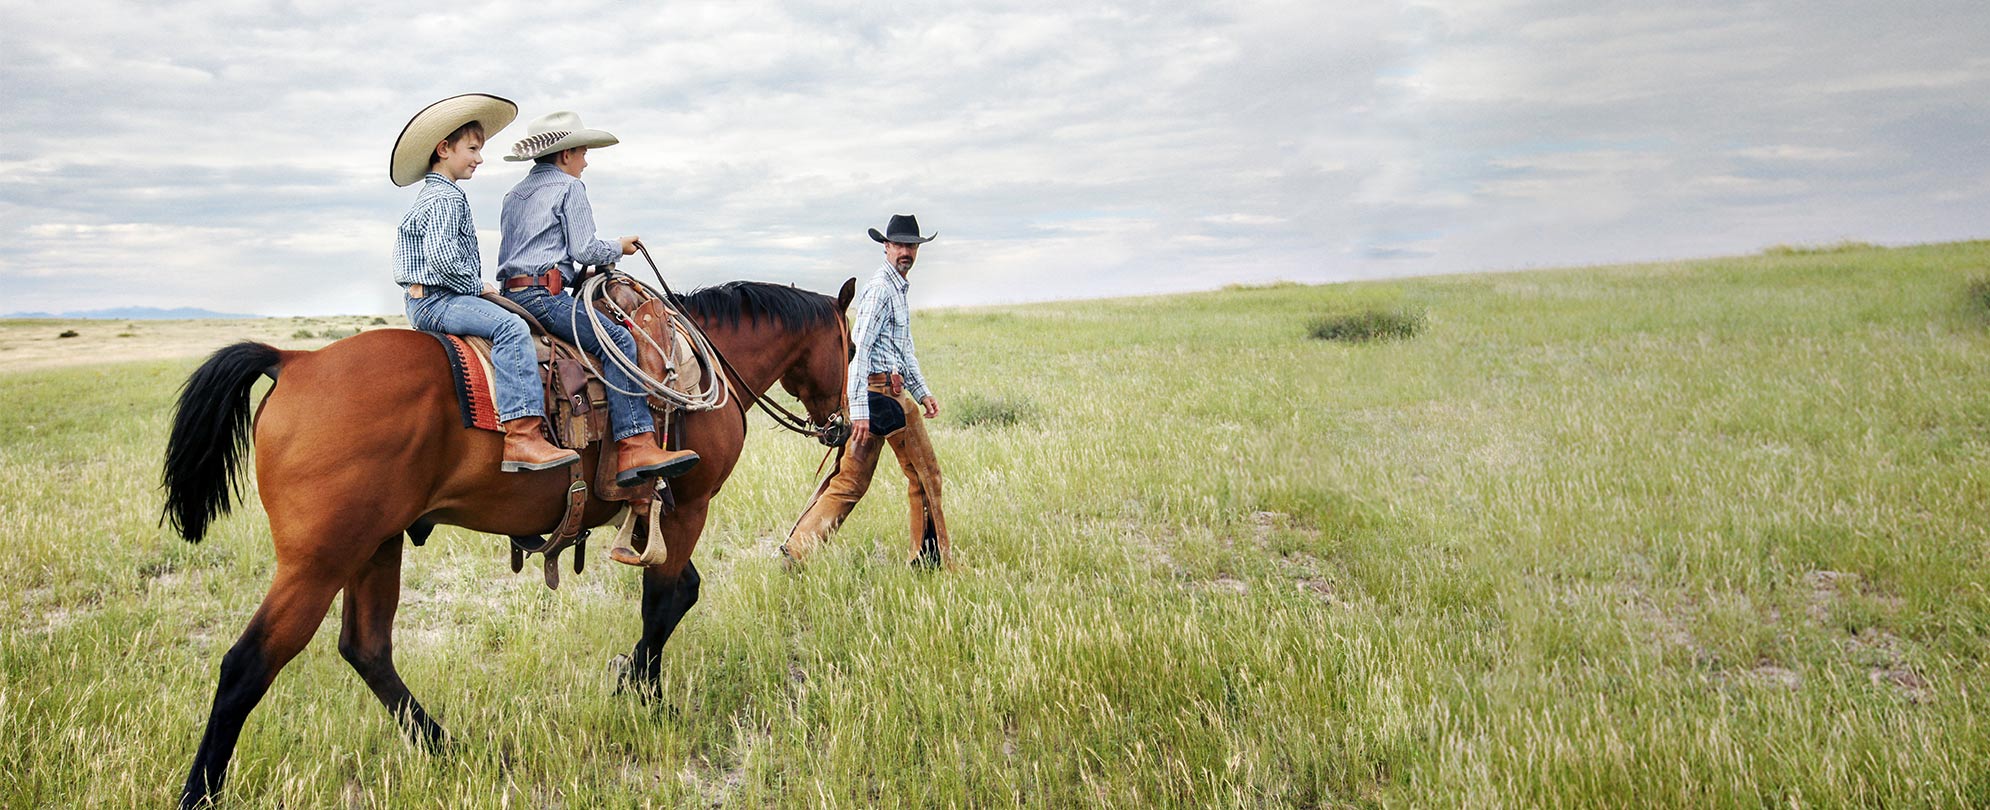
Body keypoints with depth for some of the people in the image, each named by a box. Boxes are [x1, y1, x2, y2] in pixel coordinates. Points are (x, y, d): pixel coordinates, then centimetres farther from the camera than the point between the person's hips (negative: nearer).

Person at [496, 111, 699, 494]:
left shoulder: (514, 195, 27)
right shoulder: (568, 186, 1)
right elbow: (584, 249, -8)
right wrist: (619, 248, 11)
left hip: (510, 292, 10)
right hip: (544, 293, -10)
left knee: (610, 339, 15)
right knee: (618, 341, -13)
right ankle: (635, 444, -27)